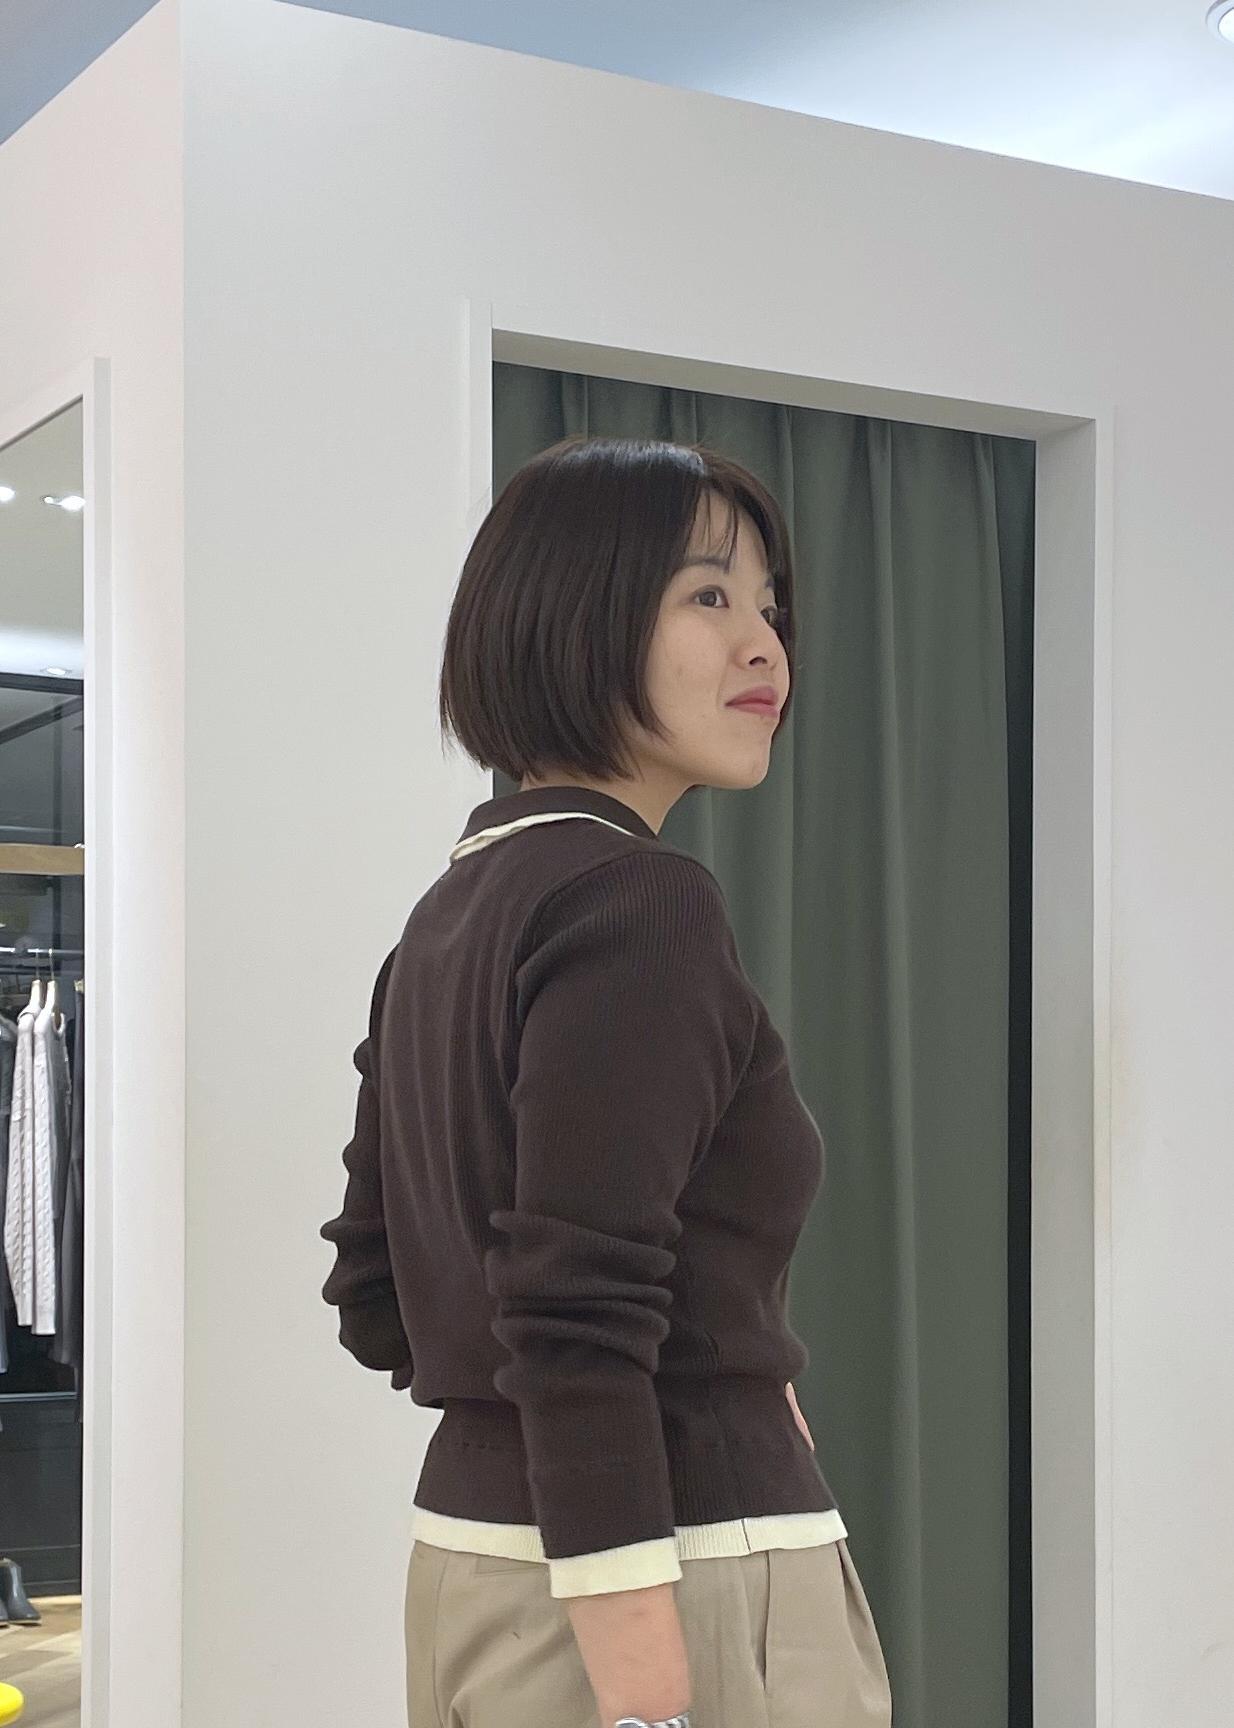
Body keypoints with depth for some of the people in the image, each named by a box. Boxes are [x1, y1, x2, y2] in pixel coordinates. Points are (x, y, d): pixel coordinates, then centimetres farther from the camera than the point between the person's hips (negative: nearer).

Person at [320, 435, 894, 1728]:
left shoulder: (448, 908, 10)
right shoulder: (640, 906, -16)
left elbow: (374, 1301, 15)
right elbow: (583, 1324, -23)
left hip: (476, 1537, 9)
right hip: (662, 1585, -9)